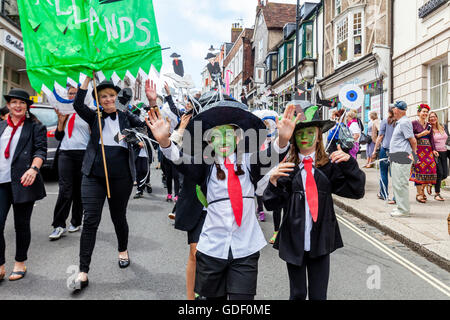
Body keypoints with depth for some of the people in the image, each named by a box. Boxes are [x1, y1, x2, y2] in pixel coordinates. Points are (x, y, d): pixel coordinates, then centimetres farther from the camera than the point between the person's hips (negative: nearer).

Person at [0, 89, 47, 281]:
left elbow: (41, 150, -7)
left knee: (21, 225, 5)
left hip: (22, 182, -3)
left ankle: (20, 264, 21)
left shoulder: (35, 127, 4)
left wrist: (34, 168, -24)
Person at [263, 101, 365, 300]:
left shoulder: (329, 166, -2)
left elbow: (357, 191, -4)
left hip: (321, 240, 1)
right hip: (294, 239, 0)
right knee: (298, 294, 15)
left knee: (319, 295, 12)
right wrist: (273, 181, -26)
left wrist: (349, 163, -17)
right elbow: (272, 204, -8)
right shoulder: (287, 167, -4)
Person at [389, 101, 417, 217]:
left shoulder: (404, 122, -14)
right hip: (396, 157, 11)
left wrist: (413, 153, -1)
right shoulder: (399, 122, 18)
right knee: (396, 183, 17)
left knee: (400, 184, -7)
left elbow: (413, 140, -14)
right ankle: (400, 205, 27)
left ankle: (403, 210, 0)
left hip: (402, 157, -11)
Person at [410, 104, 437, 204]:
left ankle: (422, 189, 17)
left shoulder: (429, 125, 17)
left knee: (430, 169, -2)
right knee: (419, 170, -9)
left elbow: (431, 138, 15)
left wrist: (434, 149, 6)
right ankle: (419, 194, -1)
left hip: (428, 150, 6)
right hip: (418, 149, -6)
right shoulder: (414, 123, -1)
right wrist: (420, 135, -14)